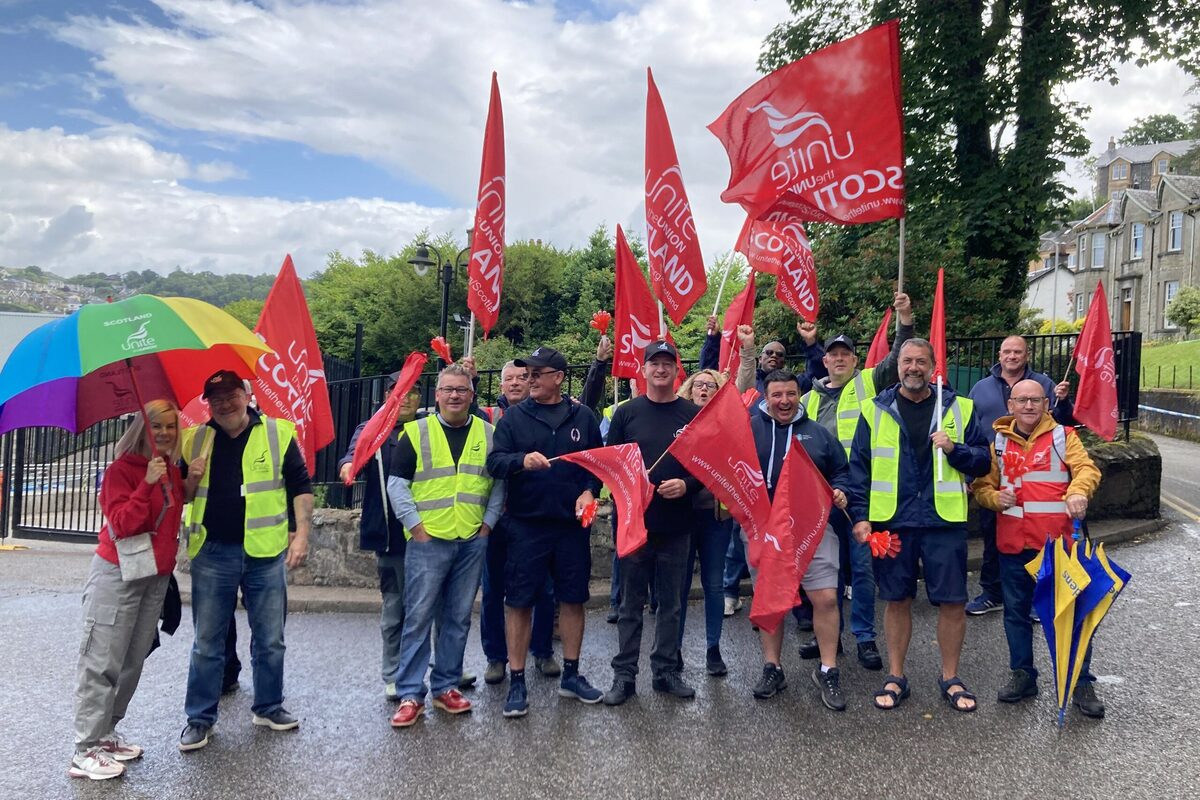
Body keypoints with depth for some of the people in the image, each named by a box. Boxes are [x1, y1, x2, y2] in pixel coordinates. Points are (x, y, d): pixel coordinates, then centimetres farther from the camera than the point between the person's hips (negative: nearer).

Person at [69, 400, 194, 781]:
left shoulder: (172, 469, 8)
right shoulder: (122, 469, -13)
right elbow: (121, 525, -21)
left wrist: (188, 480, 1)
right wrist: (148, 484, -29)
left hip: (157, 577, 7)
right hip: (118, 576, -7)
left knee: (132, 662, 11)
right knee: (102, 662, -4)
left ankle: (105, 734, 23)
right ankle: (85, 752, 3)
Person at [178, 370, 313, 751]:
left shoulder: (278, 433, -1)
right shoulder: (195, 439, 5)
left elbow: (301, 486, 0)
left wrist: (302, 534, -7)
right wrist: (191, 480, -10)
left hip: (266, 553, -1)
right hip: (212, 553, 1)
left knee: (270, 640, 11)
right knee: (207, 642, 10)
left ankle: (268, 707, 28)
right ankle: (200, 718, 23)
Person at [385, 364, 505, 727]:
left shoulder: (488, 434, 8)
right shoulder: (416, 433, 0)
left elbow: (499, 482, 12)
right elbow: (397, 484, -1)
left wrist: (488, 523, 2)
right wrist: (415, 526, -8)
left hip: (472, 543, 3)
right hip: (427, 541, -3)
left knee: (458, 618, 10)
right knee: (418, 617, -1)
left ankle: (446, 687, 22)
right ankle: (410, 695, 8)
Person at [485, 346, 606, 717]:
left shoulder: (583, 417, 6)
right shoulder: (514, 417, 3)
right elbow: (494, 461, -5)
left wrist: (590, 491, -7)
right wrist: (522, 460, -25)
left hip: (573, 524, 2)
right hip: (526, 524, -1)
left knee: (572, 598, 11)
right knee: (519, 601, 2)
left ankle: (571, 674, 26)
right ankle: (517, 682, 14)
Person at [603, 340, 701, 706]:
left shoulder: (694, 414, 2)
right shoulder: (626, 413, 2)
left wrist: (686, 485, -14)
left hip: (676, 525, 1)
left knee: (670, 603, 11)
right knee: (631, 604, 8)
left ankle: (666, 671, 24)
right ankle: (624, 674, 18)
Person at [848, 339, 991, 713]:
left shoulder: (958, 408, 6)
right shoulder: (876, 410, 4)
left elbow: (983, 460, 8)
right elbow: (859, 467, 4)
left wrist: (954, 450, -12)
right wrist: (860, 515, -3)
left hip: (945, 519, 0)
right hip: (891, 521, 0)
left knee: (952, 601, 5)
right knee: (897, 600, 9)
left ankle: (950, 678, 24)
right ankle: (895, 677, 24)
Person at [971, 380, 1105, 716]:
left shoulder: (1063, 436, 3)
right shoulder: (999, 443, 10)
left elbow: (1086, 468, -12)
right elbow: (983, 486, 12)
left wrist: (1078, 490, -34)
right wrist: (996, 497, -10)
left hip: (1059, 540, -3)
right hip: (1014, 543, 3)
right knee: (1016, 611, 12)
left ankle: (1081, 683, 18)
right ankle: (1022, 675, 27)